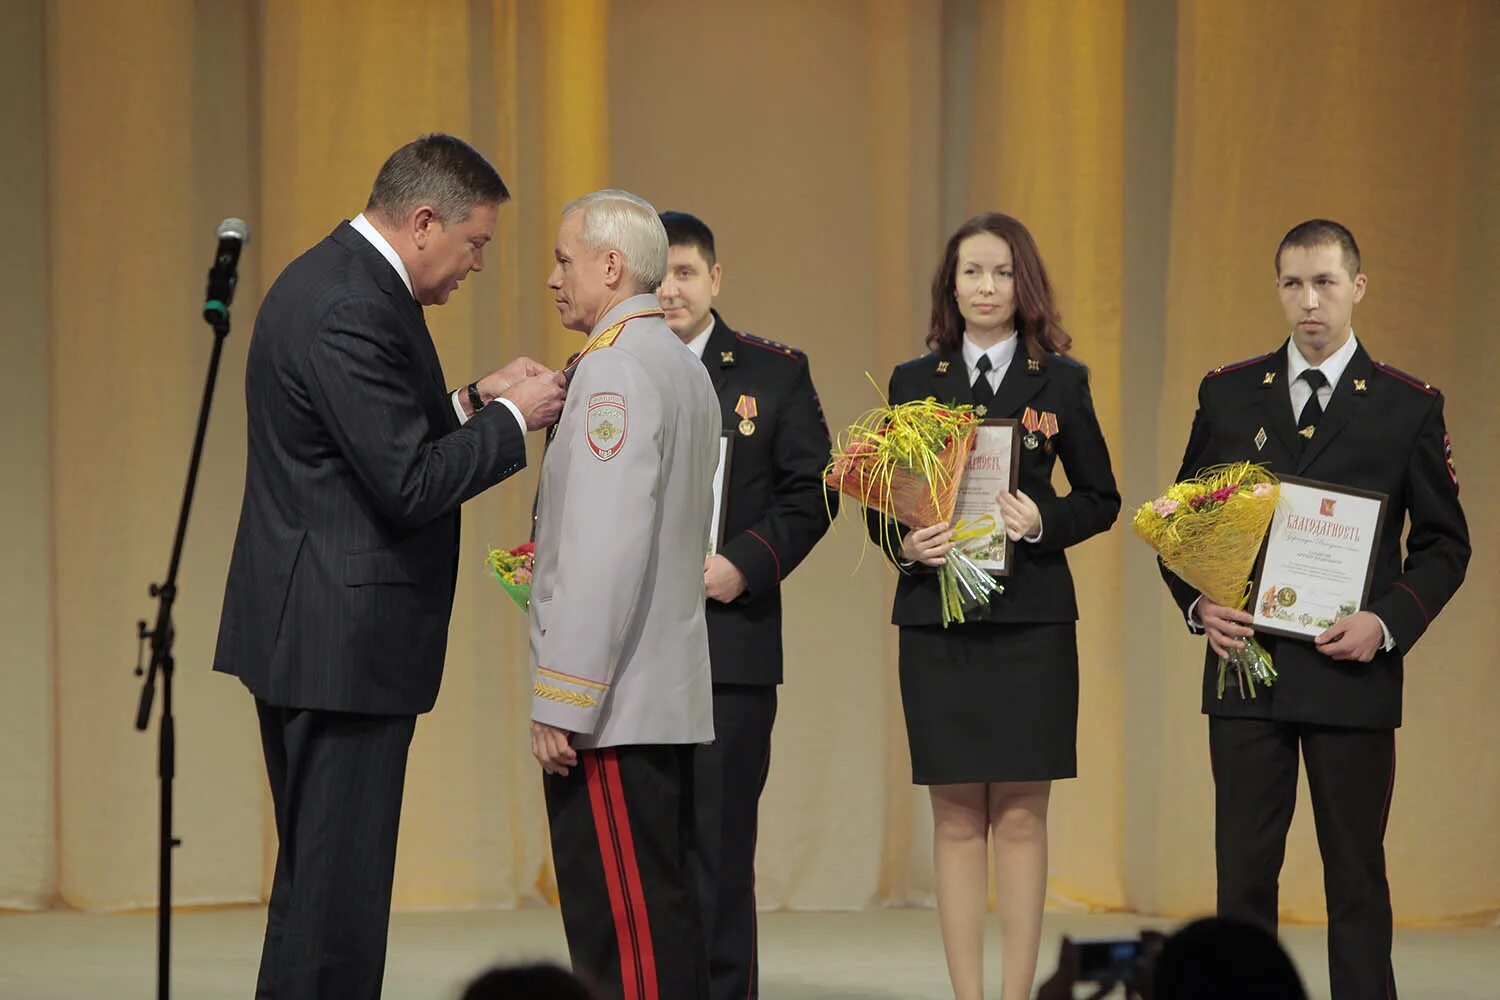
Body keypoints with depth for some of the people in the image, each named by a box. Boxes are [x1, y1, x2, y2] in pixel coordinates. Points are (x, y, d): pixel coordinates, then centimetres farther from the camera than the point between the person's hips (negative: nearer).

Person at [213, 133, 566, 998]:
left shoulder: (337, 280, 14)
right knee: (339, 882, -6)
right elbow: (408, 485, -23)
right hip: (343, 641, -11)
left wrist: (472, 402, 12)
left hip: (313, 634, 11)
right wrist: (511, 418, -11)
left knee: (319, 875, 16)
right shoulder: (350, 310, -20)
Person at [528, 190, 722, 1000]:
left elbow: (606, 549, -20)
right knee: (660, 910, 11)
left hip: (612, 704, -10)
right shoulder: (686, 368, 16)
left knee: (617, 925, -9)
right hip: (673, 693, 10)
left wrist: (561, 703, -19)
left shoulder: (614, 370, -13)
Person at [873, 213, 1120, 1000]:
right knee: (956, 817, 3)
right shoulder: (913, 382, 8)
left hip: (1031, 618, -1)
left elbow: (1101, 498, 6)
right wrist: (906, 541, -11)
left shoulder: (1060, 381, 4)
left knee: (1021, 817, 0)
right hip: (936, 618, 1)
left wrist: (1043, 521, -13)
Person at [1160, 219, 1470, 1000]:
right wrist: (1197, 602, -6)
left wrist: (1388, 623, -12)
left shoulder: (1408, 406, 1)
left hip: (1352, 673, -2)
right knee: (1243, 870, 4)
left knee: (1356, 872, 5)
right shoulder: (1228, 394, 7)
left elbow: (1444, 543, 3)